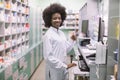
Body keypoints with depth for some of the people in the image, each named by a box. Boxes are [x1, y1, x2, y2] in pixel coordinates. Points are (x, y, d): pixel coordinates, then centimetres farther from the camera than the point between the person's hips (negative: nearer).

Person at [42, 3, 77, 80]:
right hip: (54, 70, -7)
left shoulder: (61, 33, 7)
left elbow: (65, 50, 10)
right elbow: (48, 57, -21)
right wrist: (65, 66, -20)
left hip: (63, 69, 7)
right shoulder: (48, 35, -16)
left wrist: (72, 40, 1)